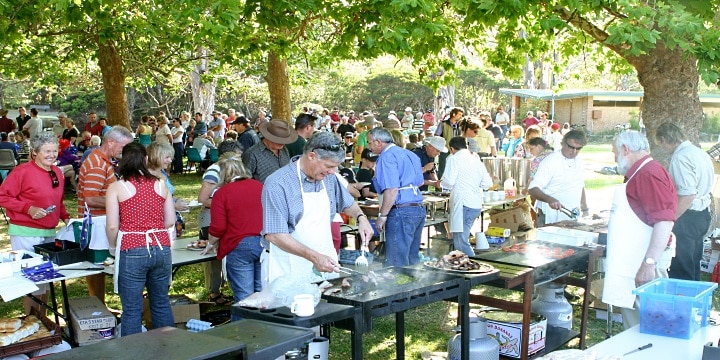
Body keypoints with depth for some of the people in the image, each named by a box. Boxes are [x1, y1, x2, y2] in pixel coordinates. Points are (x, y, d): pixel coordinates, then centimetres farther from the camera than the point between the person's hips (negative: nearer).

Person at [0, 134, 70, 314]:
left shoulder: (57, 172, 10)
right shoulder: (22, 171, -11)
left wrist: (65, 217, 7)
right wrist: (28, 209, -20)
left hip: (49, 233, 7)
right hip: (25, 233, -7)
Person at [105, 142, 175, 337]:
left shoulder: (116, 188, -3)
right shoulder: (160, 185, 6)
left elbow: (112, 226, -6)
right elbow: (170, 221, 8)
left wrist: (113, 247, 11)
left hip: (132, 251, -4)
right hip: (161, 249, 4)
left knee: (132, 310, 4)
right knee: (162, 304, 16)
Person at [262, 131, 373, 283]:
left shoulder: (328, 178, 5)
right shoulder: (277, 184, -17)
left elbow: (347, 203, 23)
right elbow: (274, 234, -22)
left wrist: (361, 217, 1)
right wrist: (313, 257, -29)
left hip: (326, 261, 6)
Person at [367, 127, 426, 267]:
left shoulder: (387, 157, -10)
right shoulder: (410, 154, 17)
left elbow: (392, 189, -19)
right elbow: (420, 182, 27)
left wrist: (382, 216, -15)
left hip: (401, 211, -9)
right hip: (419, 209, 9)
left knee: (397, 264, -6)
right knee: (412, 259, 15)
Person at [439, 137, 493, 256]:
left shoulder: (454, 158, -3)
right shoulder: (476, 159, 17)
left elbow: (449, 181, -13)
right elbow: (487, 183, 12)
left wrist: (440, 183, 8)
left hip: (463, 203, -8)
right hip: (477, 204, 8)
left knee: (461, 242, -7)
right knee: (462, 238, 16)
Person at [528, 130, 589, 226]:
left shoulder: (578, 161, 11)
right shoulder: (550, 161, -14)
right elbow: (532, 189, -21)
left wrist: (585, 210, 18)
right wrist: (549, 199, -38)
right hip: (551, 218, -7)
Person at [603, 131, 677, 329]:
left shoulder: (649, 174, -17)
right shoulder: (640, 173, 17)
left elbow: (665, 221, -25)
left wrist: (649, 263, -28)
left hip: (644, 264, -11)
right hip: (632, 262, 11)